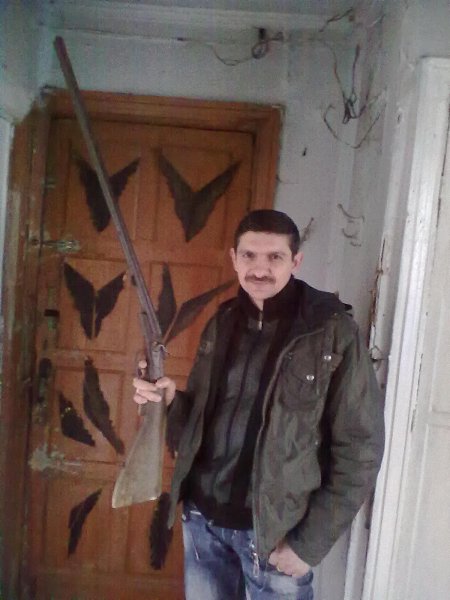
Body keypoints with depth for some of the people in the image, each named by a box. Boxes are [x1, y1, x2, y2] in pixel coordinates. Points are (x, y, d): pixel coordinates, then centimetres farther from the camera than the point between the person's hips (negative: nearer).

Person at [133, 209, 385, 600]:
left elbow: (359, 447, -12)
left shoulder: (332, 331, -14)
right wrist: (170, 403, -10)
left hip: (273, 531, -4)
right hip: (202, 518, 5)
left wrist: (310, 542, -12)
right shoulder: (222, 324, 2)